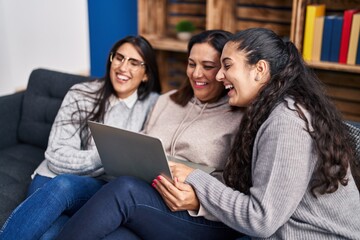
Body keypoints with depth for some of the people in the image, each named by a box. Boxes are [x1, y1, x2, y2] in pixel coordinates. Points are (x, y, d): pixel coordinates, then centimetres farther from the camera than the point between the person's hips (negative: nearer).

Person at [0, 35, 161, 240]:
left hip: (102, 189, 0)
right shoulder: (81, 94, 1)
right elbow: (57, 156, -6)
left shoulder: (153, 104, 3)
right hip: (54, 178, 0)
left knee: (63, 186, -37)